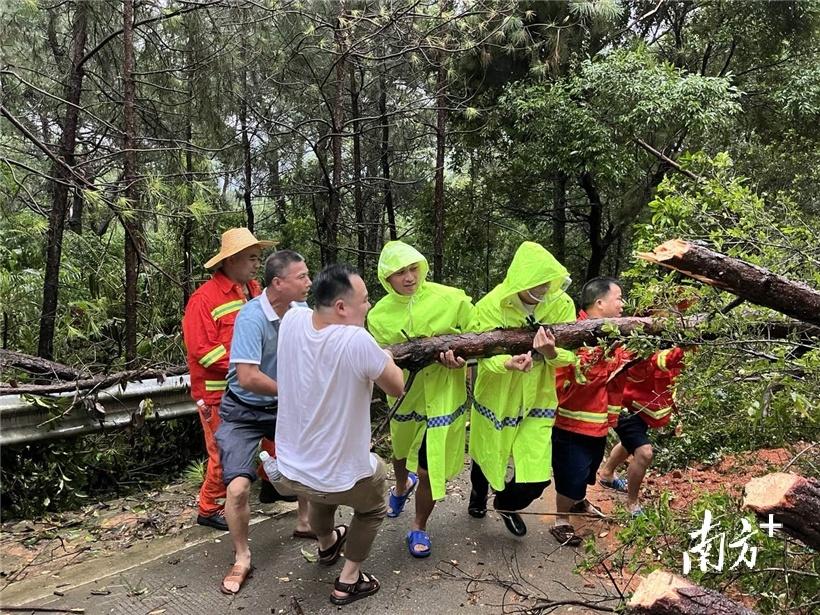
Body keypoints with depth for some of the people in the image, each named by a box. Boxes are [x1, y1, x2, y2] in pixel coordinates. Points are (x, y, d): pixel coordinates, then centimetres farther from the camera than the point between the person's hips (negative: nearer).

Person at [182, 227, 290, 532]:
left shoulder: (254, 289, 5)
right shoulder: (205, 299, -16)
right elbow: (202, 350, -19)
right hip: (219, 392, -7)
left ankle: (272, 485, 40)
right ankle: (209, 509, 24)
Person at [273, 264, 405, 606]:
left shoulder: (293, 320, -11)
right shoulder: (358, 341, -28)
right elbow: (397, 388, -12)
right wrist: (385, 358, 8)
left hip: (286, 471, 5)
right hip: (340, 477, -5)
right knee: (374, 488, 28)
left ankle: (327, 546, 63)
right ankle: (349, 581, 31)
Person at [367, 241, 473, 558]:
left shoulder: (451, 299, -15)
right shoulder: (379, 315, -9)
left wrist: (461, 358, -25)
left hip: (444, 396, -3)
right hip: (405, 396, 3)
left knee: (429, 469, 0)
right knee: (402, 452, 28)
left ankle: (419, 528, 29)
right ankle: (402, 485, 65)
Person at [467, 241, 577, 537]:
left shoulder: (562, 304, -15)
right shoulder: (491, 305, -19)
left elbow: (569, 354, -15)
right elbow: (482, 351, -20)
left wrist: (551, 352, -39)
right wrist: (506, 364, -41)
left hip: (537, 399, 1)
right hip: (496, 398, -1)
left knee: (536, 475, -1)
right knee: (487, 456, 20)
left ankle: (507, 504, 36)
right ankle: (479, 491, 58)